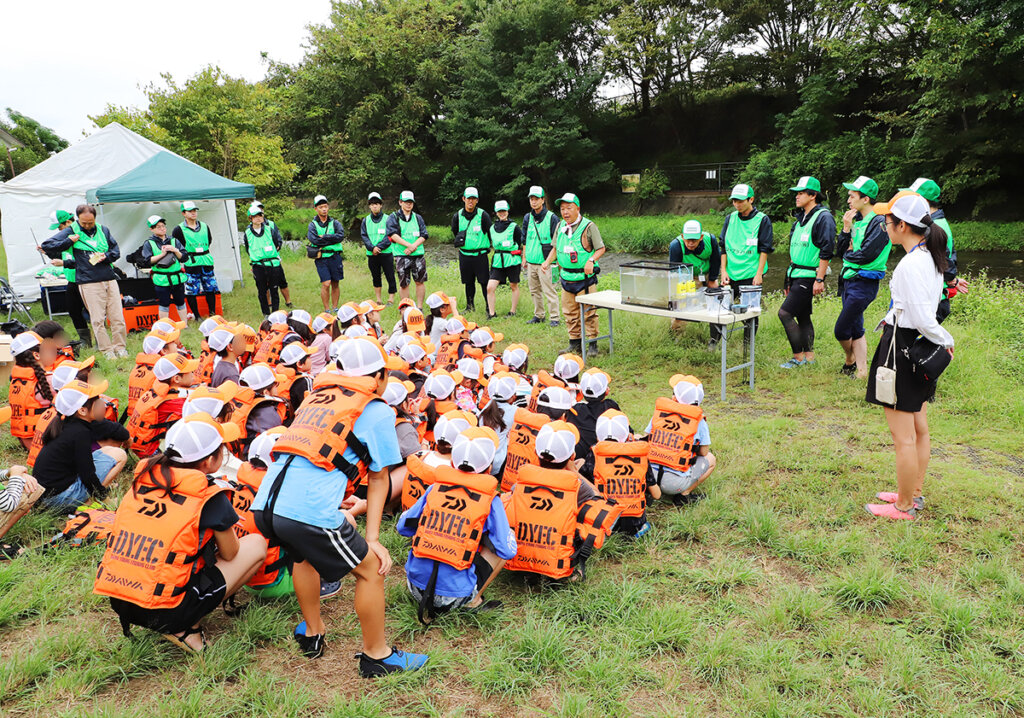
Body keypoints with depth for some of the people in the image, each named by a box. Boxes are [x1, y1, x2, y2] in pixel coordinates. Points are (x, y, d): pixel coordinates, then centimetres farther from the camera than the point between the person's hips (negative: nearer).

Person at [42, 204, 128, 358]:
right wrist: (68, 241, -7)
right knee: (98, 319, -3)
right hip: (89, 282, -3)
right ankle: (106, 350, 5)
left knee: (118, 317, 2)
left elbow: (116, 250, 18)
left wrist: (106, 256, -3)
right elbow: (47, 246, 5)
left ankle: (120, 347, 13)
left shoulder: (103, 230, 15)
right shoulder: (71, 232, 5)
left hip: (110, 279, 3)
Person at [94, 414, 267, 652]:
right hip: (166, 614, -7)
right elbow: (229, 554, 3)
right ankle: (186, 628, 2)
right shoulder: (209, 495, -13)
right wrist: (228, 532, 24)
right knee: (257, 543, 8)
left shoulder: (142, 479, 4)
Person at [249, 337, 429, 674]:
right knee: (371, 569, 14)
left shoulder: (316, 395, 24)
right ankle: (376, 656, 27)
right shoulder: (378, 411, 8)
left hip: (264, 504, 7)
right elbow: (378, 479, 12)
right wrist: (372, 539, 17)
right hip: (309, 511, -7)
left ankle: (312, 633, 50)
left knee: (304, 554, 35)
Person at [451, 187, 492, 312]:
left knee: (484, 282, -5)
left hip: (480, 254, -3)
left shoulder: (483, 215, -7)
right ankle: (470, 306, 24)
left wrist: (485, 246, 8)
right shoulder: (457, 216, 2)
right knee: (469, 282, 11)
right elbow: (455, 232, 19)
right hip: (464, 254, 3)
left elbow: (490, 233, 3)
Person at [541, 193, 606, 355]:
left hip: (584, 277, -6)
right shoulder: (560, 226, 10)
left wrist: (591, 260, -21)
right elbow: (555, 248, 20)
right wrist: (548, 261, 3)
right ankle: (575, 342, 21)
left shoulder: (588, 226, -8)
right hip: (566, 277, 6)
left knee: (588, 311, -3)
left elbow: (601, 248, -5)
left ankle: (592, 343, 7)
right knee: (570, 312, 11)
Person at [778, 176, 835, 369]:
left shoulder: (823, 217, -12)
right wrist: (789, 279, 22)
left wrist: (819, 279, -22)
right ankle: (809, 356, 20)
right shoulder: (800, 218, 16)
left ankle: (798, 357, -4)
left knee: (785, 313, -12)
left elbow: (826, 251, -18)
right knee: (803, 316, 12)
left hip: (808, 277, -9)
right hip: (797, 276, 9)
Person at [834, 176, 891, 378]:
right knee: (856, 329, 12)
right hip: (849, 281, 8)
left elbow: (866, 255, -21)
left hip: (864, 284, -8)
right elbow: (840, 251, 9)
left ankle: (850, 360, 21)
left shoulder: (878, 223, -13)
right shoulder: (857, 220, 13)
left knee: (841, 330, -5)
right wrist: (846, 228, -2)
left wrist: (848, 255, -3)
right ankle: (861, 371, 21)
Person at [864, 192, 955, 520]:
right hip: (918, 349, 10)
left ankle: (904, 507, 14)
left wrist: (945, 340, -8)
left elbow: (923, 320, -23)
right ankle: (915, 493, 34)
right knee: (919, 429, 20)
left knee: (904, 438, 2)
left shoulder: (909, 265, -23)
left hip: (901, 350, -10)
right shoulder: (931, 257, 7)